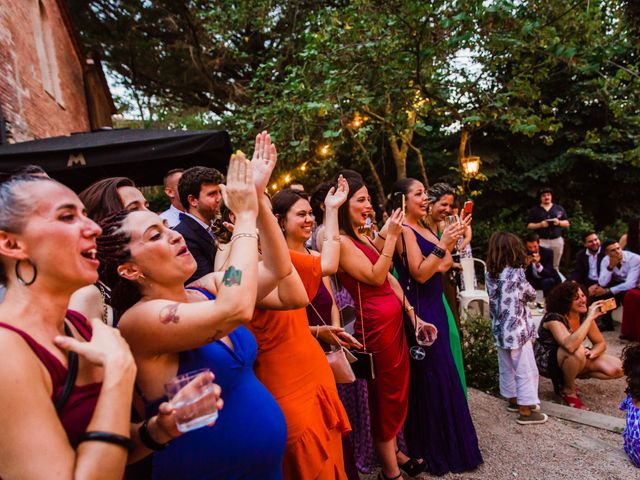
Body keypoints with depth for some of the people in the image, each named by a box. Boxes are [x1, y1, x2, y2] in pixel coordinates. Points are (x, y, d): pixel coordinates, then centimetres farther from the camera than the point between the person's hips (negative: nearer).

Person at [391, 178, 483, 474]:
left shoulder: (422, 227, 13)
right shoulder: (403, 230, -15)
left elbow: (445, 265, 10)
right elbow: (420, 274, -22)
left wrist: (454, 236, -1)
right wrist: (442, 244, -26)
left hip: (434, 306, 9)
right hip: (420, 310, -9)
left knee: (442, 374, 18)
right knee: (431, 377, 1)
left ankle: (445, 441, 36)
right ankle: (433, 449, 20)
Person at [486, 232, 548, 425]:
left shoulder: (490, 274, 1)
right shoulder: (516, 273, -15)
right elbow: (531, 295, -2)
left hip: (500, 329, 7)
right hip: (517, 329, -7)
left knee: (506, 368, 20)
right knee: (526, 370, 6)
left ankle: (513, 399, 36)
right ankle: (525, 410, 14)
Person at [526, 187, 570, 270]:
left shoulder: (559, 208, 12)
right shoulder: (535, 210, 6)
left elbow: (567, 224, 13)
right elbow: (529, 225, 4)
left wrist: (559, 222, -8)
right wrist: (540, 224, -12)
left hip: (557, 240, 2)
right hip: (541, 241, -2)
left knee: (555, 266, 5)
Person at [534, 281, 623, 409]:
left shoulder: (584, 315, -7)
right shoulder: (554, 318, -27)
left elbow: (600, 343, 2)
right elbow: (570, 346, -45)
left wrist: (591, 353, -22)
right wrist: (590, 318, -40)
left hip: (572, 360, 7)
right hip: (546, 361, -7)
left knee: (617, 369, -9)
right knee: (578, 351, -37)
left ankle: (566, 378, 5)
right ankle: (568, 390, -10)